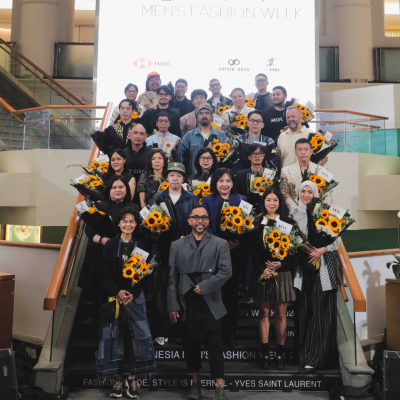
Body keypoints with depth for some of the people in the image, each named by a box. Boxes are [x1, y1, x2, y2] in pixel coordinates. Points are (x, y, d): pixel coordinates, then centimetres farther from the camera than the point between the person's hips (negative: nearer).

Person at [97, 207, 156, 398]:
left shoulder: (140, 244, 5)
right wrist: (117, 291, -13)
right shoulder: (111, 244, 4)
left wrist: (133, 293, -11)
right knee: (115, 334, 1)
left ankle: (133, 378, 8)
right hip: (114, 295, 0)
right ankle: (120, 378, 11)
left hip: (135, 295, 0)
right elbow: (106, 272, -1)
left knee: (137, 335, -3)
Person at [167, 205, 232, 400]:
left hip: (210, 304, -2)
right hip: (187, 305, 2)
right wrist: (173, 305, -1)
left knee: (215, 347, 1)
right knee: (190, 346, 12)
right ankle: (196, 383, 30)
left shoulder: (220, 244, 3)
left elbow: (226, 271, -8)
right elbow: (172, 278, 4)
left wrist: (204, 286, -14)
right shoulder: (177, 245, 7)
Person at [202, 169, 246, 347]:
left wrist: (239, 242, -14)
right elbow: (206, 225, 0)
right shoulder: (208, 200, 6)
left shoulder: (242, 200, 7)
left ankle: (230, 333, 16)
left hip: (236, 251, 1)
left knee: (232, 289, 5)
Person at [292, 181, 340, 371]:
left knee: (322, 310, -4)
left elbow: (336, 238, 1)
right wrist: (301, 247, -7)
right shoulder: (295, 214, 10)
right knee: (305, 309, 2)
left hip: (323, 265, -2)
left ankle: (317, 357, 1)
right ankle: (305, 354, 12)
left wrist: (322, 250, -13)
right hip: (303, 265, 2)